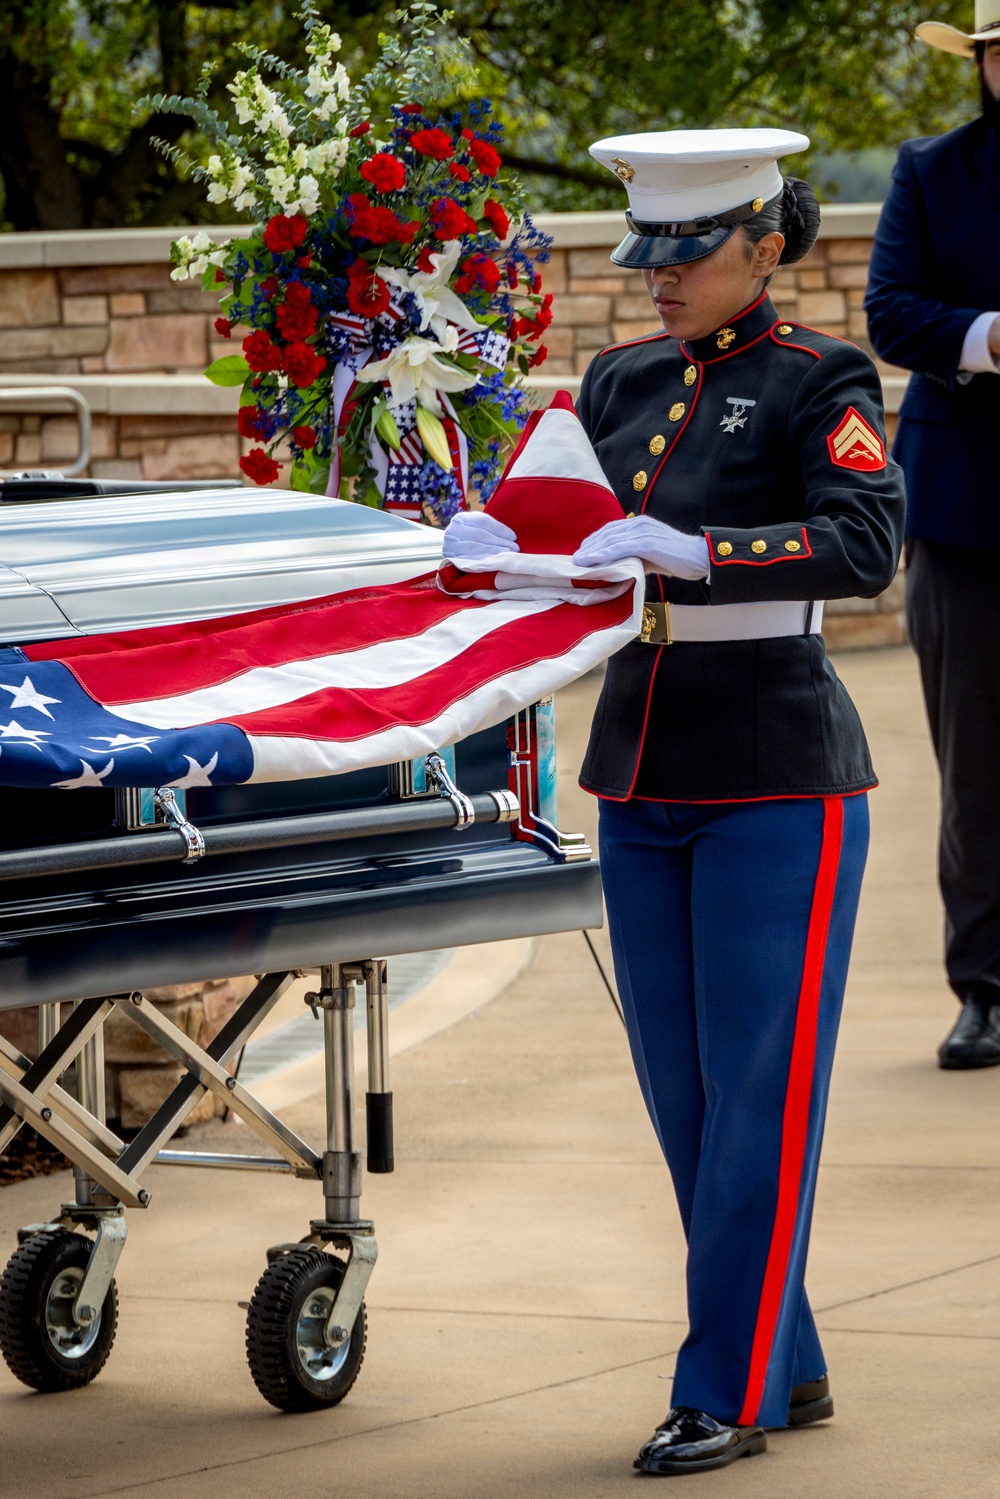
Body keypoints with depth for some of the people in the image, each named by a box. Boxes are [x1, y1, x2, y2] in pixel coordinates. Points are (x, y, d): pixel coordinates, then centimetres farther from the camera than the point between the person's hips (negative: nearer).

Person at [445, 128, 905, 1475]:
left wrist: (694, 550, -31)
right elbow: (560, 512, 11)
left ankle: (728, 1393, -1)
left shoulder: (819, 384, -7)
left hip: (776, 780, -7)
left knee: (758, 1093, -4)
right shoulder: (625, 382, 12)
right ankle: (787, 1365, 20)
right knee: (685, 1098, 9)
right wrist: (491, 540, -11)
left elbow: (865, 544, -21)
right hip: (643, 780, 7)